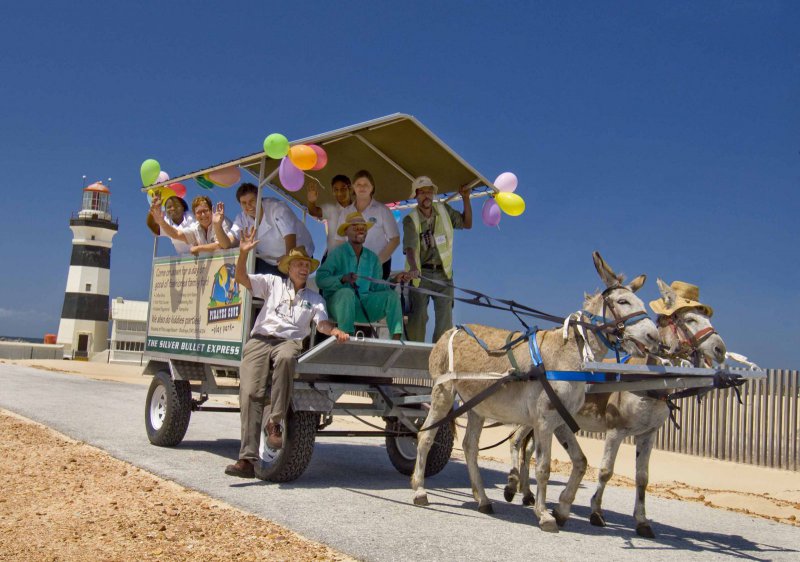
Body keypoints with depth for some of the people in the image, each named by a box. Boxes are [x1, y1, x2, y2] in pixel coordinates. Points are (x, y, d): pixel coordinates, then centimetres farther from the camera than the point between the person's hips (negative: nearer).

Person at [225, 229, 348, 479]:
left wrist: (334, 331, -15)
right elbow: (242, 278, 10)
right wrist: (243, 253, -8)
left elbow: (322, 322, 8)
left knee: (286, 357, -39)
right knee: (250, 393, -19)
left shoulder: (314, 298, 24)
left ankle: (275, 422, -31)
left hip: (290, 341, 0)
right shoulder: (273, 283, 21)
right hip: (260, 339, 0)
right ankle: (247, 458, -22)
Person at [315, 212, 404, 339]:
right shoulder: (337, 253, -3)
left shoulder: (372, 257, 15)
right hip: (338, 302, -5)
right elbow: (320, 280, -15)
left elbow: (377, 286, 10)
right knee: (347, 292, -36)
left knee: (391, 295, -14)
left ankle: (397, 339, -26)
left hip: (364, 304, 5)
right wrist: (343, 279, -29)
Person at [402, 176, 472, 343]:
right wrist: (413, 268, -43)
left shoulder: (444, 210, 5)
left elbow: (467, 224, 15)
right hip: (420, 274, -3)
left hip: (443, 274, 3)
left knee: (445, 318, -5)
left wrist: (466, 198, 3)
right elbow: (409, 247, -23)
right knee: (418, 316, -3)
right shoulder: (410, 220, -9)